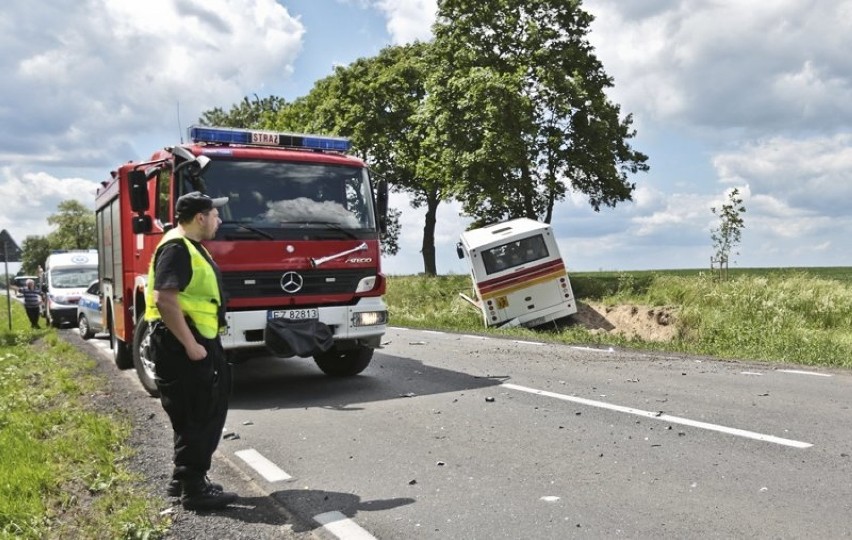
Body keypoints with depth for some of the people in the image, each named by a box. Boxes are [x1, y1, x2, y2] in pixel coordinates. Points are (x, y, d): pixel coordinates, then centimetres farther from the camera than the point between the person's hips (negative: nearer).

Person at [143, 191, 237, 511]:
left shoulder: (192, 247, 17)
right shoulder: (176, 247, -16)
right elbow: (165, 299, -25)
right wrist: (190, 345, -25)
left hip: (199, 341, 11)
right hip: (181, 345, -11)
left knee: (208, 413, 16)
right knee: (194, 417, -4)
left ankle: (183, 480, 28)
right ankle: (193, 489, 6)